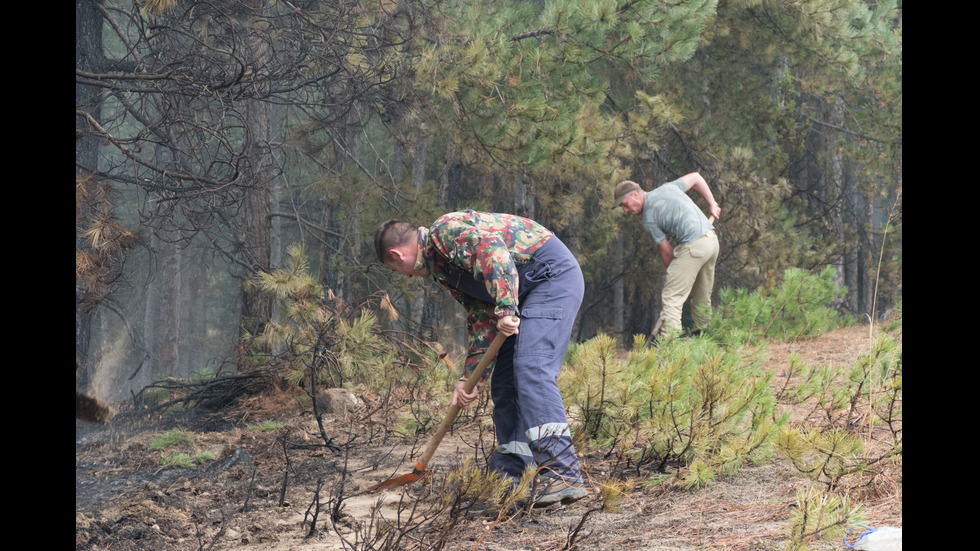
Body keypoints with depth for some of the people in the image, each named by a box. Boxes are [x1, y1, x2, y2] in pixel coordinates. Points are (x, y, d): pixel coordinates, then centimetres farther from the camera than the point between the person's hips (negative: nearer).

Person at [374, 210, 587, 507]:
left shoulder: (446, 230, -12)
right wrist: (469, 377, 9)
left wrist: (505, 308, -33)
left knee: (532, 370, -22)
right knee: (504, 384, 9)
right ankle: (509, 476, 11)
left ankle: (563, 474, -30)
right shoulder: (441, 266, 18)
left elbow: (493, 249, -30)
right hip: (528, 294, 11)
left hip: (553, 275, -11)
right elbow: (482, 320, 16)